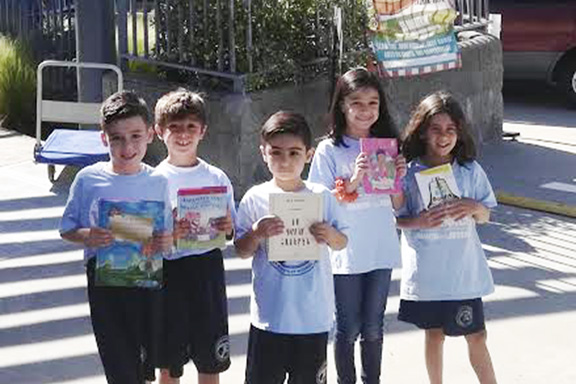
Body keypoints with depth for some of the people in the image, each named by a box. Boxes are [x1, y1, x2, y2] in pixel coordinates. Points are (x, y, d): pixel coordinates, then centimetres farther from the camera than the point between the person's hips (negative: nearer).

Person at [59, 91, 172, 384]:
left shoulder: (158, 183, -1)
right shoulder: (88, 180, -4)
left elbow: (168, 233, 7)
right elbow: (66, 229, 4)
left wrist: (167, 242, -16)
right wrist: (85, 236, -17)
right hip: (104, 279, -1)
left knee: (149, 356, 10)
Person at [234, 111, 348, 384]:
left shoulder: (322, 197, 0)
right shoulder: (255, 198, -3)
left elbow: (341, 244, 9)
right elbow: (241, 251, 2)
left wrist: (330, 235, -13)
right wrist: (256, 234, -17)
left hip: (314, 315, 1)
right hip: (270, 314, -1)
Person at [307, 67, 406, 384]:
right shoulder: (329, 150, -8)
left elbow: (397, 205, 8)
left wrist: (397, 178, -11)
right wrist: (352, 182, -23)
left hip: (381, 251, 3)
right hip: (346, 255, -3)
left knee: (373, 328, 14)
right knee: (348, 330, 6)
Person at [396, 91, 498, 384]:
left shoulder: (470, 171, -1)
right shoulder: (408, 173, -5)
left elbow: (485, 217, 7)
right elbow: (396, 219, 0)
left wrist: (474, 207, -15)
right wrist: (419, 221, -19)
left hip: (464, 269, 1)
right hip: (426, 270, 0)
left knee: (476, 337, 4)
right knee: (434, 334, 13)